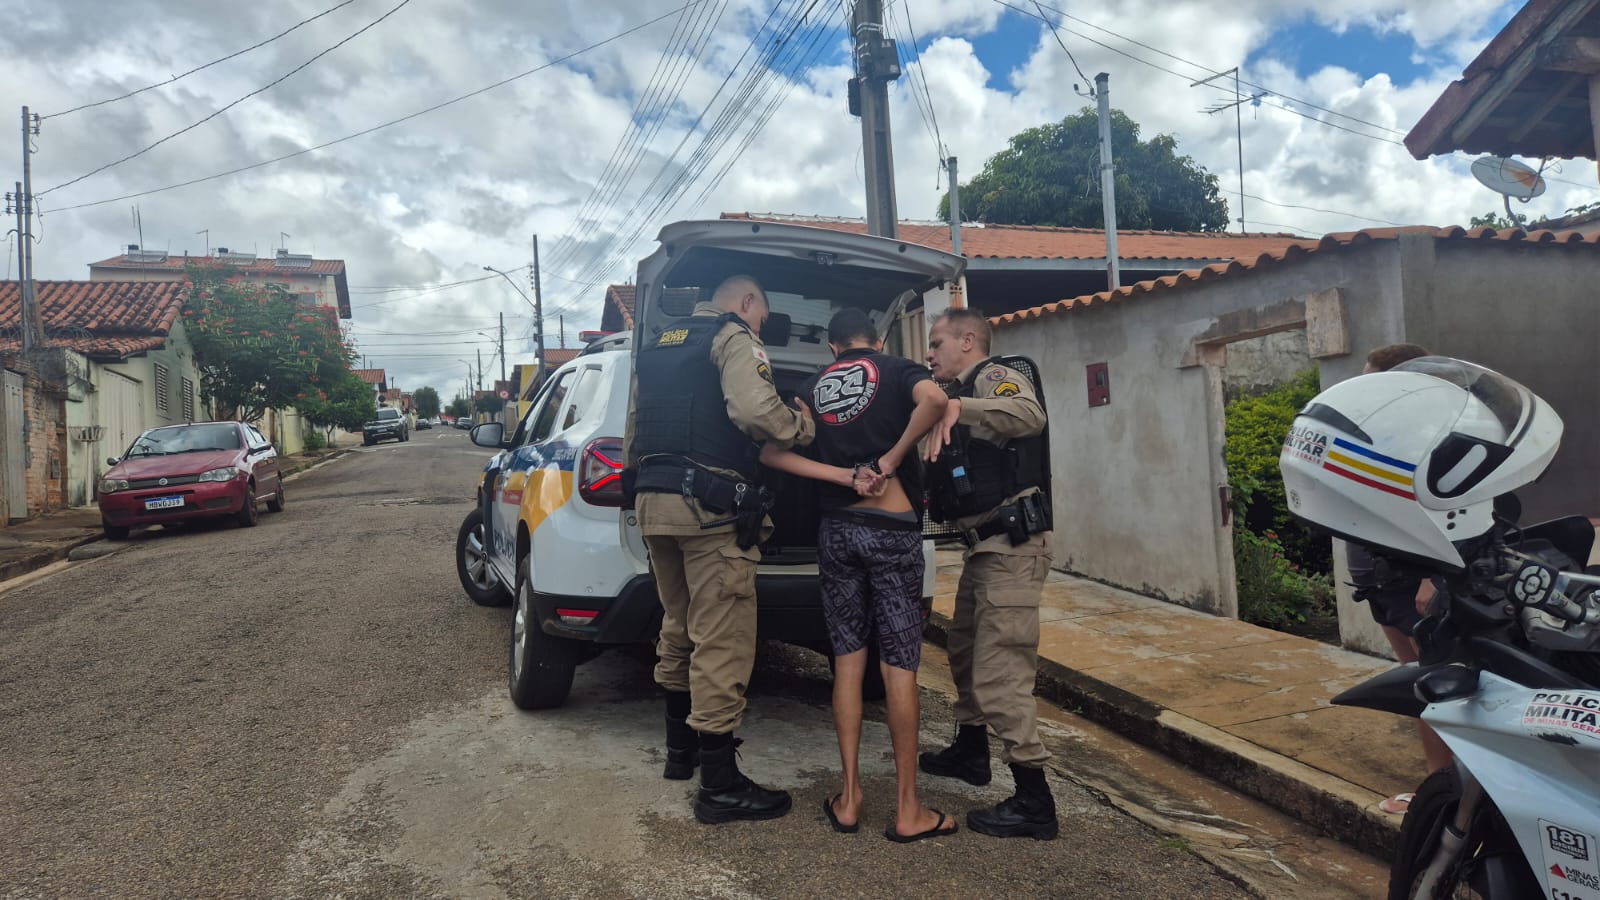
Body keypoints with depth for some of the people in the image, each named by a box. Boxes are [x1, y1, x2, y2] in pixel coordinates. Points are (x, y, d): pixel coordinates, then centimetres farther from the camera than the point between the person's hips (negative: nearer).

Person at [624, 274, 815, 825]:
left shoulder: (655, 347, 23)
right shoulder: (733, 336, -3)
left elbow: (633, 436, 26)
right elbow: (754, 409, -22)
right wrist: (802, 427, -5)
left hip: (653, 499, 9)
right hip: (711, 505, -9)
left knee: (678, 629, 21)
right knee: (721, 641, -5)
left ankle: (681, 749, 34)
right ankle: (719, 785, 1)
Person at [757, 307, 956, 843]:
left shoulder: (814, 387, 12)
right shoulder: (897, 371, 2)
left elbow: (771, 451, 1)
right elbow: (933, 400, -21)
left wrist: (847, 476, -4)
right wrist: (890, 461, -11)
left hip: (836, 531, 3)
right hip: (893, 530, -3)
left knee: (848, 660, 11)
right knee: (899, 667, 1)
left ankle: (850, 798, 15)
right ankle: (908, 812, 8)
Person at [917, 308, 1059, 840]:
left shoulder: (992, 378, -8)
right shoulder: (961, 392, 22)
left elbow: (1029, 415, -32)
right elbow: (940, 466, 22)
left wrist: (958, 407, -39)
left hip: (1012, 546, -11)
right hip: (985, 545, 11)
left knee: (999, 671, -11)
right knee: (965, 651, 22)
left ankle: (1033, 800, -4)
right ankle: (971, 751, 40)